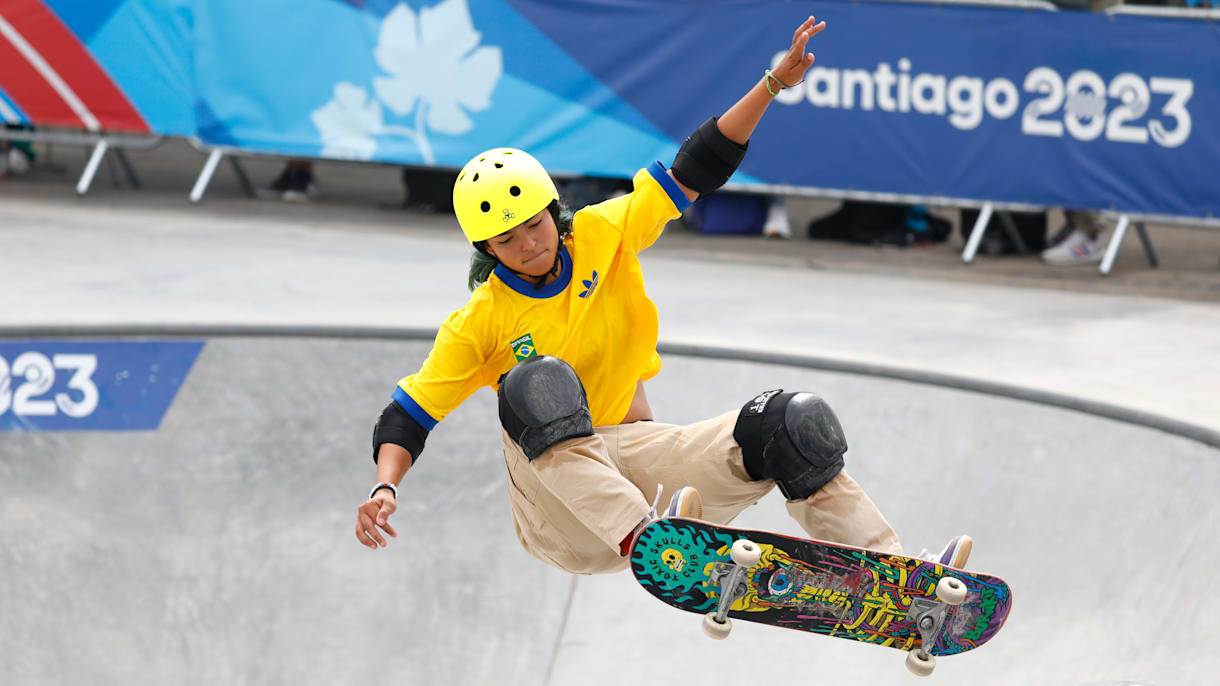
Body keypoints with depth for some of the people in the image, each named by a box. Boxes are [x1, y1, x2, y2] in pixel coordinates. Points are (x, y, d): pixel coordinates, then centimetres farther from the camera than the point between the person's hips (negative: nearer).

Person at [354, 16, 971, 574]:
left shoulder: (602, 235, 2)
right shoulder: (479, 322, -5)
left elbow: (694, 171, 2)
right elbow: (407, 418, -5)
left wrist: (773, 84, -4)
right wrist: (384, 489, -24)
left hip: (632, 450, 4)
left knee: (784, 427, -16)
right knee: (537, 385, -34)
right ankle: (644, 534, -57)